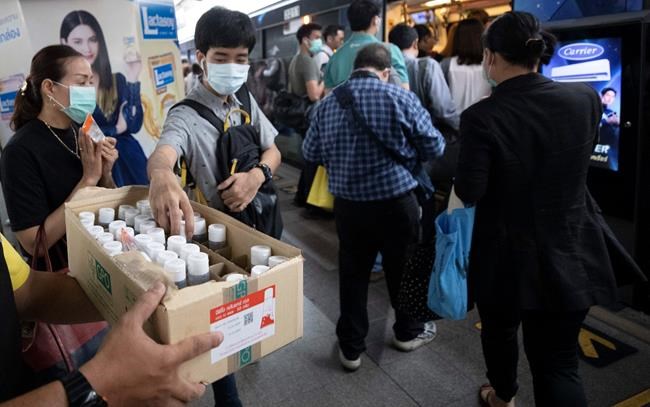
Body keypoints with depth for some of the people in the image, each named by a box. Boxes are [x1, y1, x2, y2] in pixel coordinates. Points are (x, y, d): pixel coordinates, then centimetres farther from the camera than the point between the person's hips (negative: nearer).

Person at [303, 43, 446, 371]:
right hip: (396, 201, -2)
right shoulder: (401, 98, -12)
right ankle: (408, 331, 39)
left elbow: (311, 152, 7)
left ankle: (350, 347, 25)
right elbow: (434, 147, -5)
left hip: (348, 203, 2)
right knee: (403, 269, 18)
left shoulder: (329, 102, -3)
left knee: (352, 274, 14)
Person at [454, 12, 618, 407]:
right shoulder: (586, 98, -6)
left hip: (506, 257, -2)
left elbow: (469, 192, -16)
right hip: (571, 255, 2)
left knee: (499, 332, 27)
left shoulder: (482, 116, -20)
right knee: (560, 362, 10)